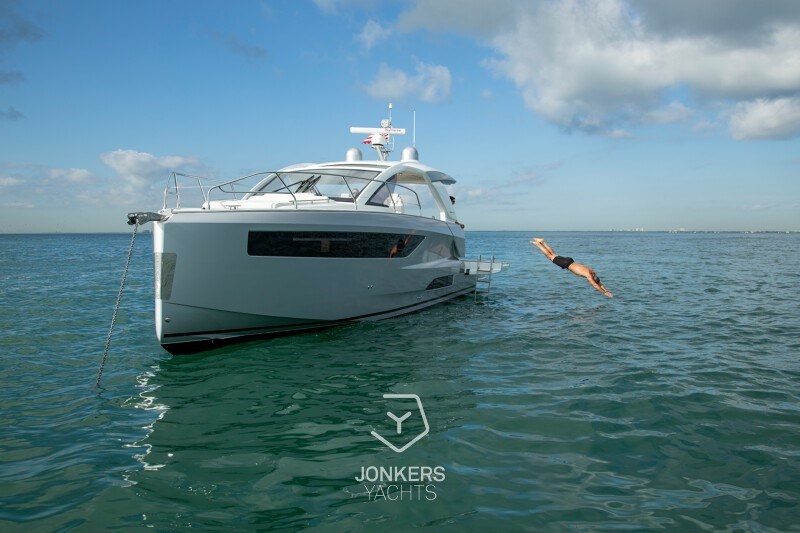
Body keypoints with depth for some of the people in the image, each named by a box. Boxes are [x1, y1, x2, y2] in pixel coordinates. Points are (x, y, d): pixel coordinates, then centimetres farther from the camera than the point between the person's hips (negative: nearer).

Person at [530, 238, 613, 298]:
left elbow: (599, 283, 7)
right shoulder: (588, 275, -26)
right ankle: (537, 244, 18)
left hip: (570, 261, 7)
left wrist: (606, 291, 2)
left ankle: (542, 241, 32)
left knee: (553, 254, 21)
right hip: (566, 263, -6)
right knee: (549, 256, 7)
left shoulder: (592, 272, -3)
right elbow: (595, 285, -30)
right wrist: (605, 293, -27)